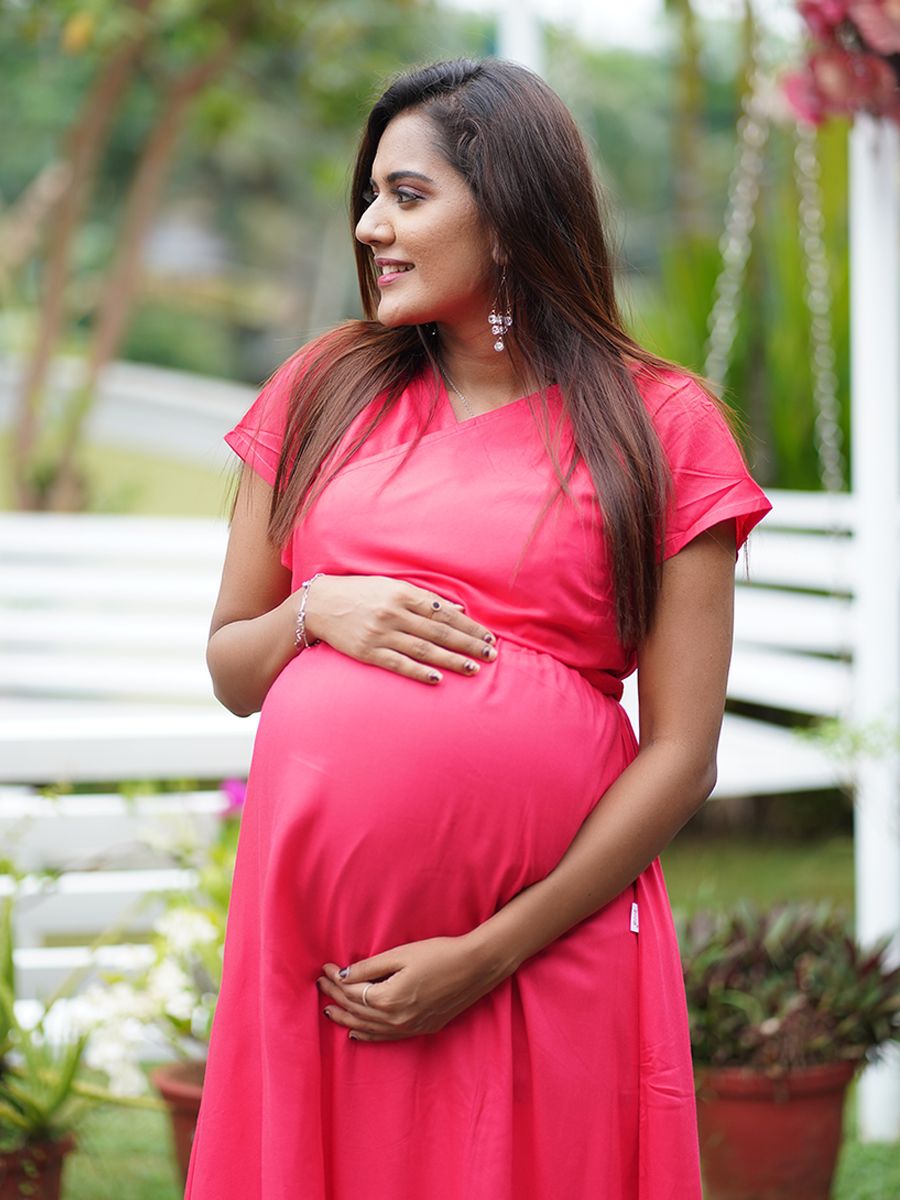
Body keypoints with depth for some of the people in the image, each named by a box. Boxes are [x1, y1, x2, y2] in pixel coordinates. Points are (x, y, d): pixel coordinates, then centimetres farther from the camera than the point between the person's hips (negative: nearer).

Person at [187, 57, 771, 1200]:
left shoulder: (658, 423, 0)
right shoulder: (323, 391, 11)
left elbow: (681, 753, -4)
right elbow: (230, 669, 16)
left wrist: (488, 954, -12)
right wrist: (314, 611, -6)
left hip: (551, 939, -3)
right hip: (312, 937, 3)